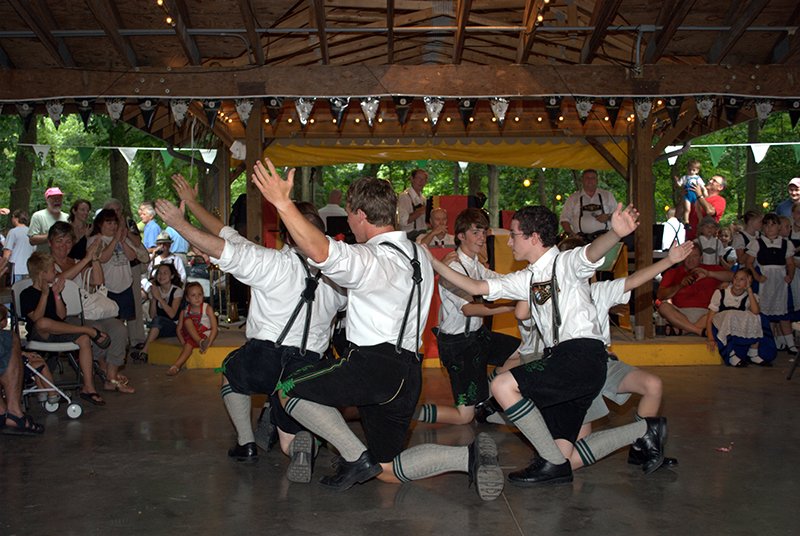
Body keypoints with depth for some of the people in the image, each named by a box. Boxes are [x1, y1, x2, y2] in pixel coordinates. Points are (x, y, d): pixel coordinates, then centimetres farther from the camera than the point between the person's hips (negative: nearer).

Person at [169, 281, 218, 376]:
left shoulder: (207, 308, -5)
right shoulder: (184, 312, 5)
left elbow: (214, 328, -12)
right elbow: (179, 329, 5)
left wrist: (208, 343, -25)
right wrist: (183, 342, -13)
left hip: (205, 335, -3)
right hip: (190, 336, 3)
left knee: (190, 342, -33)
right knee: (187, 321, -24)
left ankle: (177, 365, -41)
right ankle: (201, 343, -38)